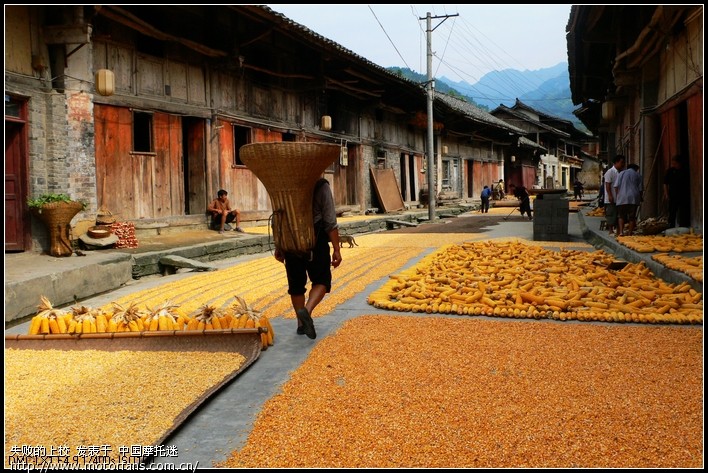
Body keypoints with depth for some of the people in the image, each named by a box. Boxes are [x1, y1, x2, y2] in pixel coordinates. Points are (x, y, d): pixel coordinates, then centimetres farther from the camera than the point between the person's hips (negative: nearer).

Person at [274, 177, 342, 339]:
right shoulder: (321, 186, -9)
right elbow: (330, 222, -12)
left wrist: (278, 246, 14)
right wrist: (336, 249, -8)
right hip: (316, 242, -4)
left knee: (296, 284, 14)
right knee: (321, 280, 10)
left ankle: (301, 323, 21)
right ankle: (307, 310, -15)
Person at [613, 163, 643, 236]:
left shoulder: (622, 173, 8)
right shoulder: (638, 175, 10)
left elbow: (616, 186, 1)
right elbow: (641, 189, 8)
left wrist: (617, 197, 7)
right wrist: (641, 197, 23)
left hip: (622, 198, 0)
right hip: (634, 198, 0)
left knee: (621, 216, 6)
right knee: (632, 216, 8)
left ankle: (621, 231, -10)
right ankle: (630, 232, 8)